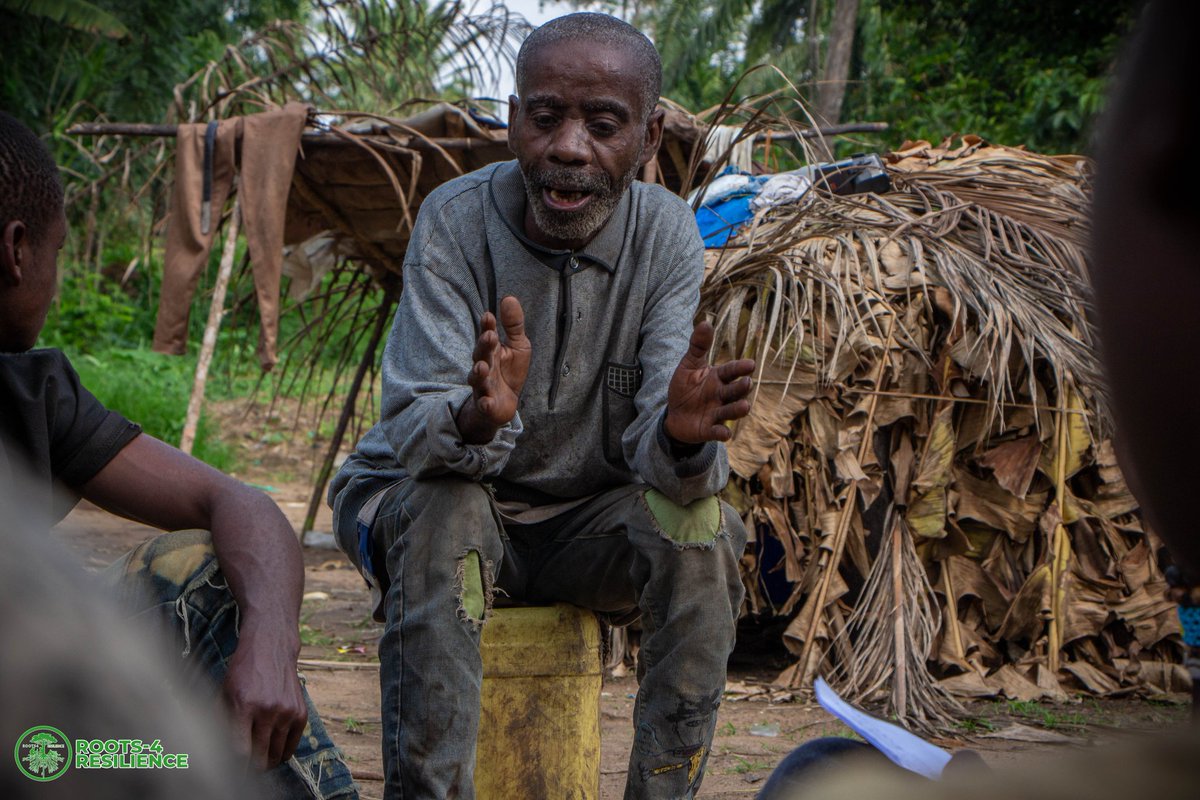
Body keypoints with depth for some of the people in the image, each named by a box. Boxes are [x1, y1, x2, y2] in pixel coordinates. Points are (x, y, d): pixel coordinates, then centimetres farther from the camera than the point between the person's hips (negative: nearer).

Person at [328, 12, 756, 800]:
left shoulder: (666, 233, -12)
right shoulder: (456, 220, -18)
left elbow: (652, 451, -21)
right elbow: (411, 430, -28)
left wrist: (682, 434, -47)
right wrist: (477, 418, -52)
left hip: (585, 520, 2)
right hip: (419, 496, -2)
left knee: (700, 528, -25)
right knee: (446, 514, -33)